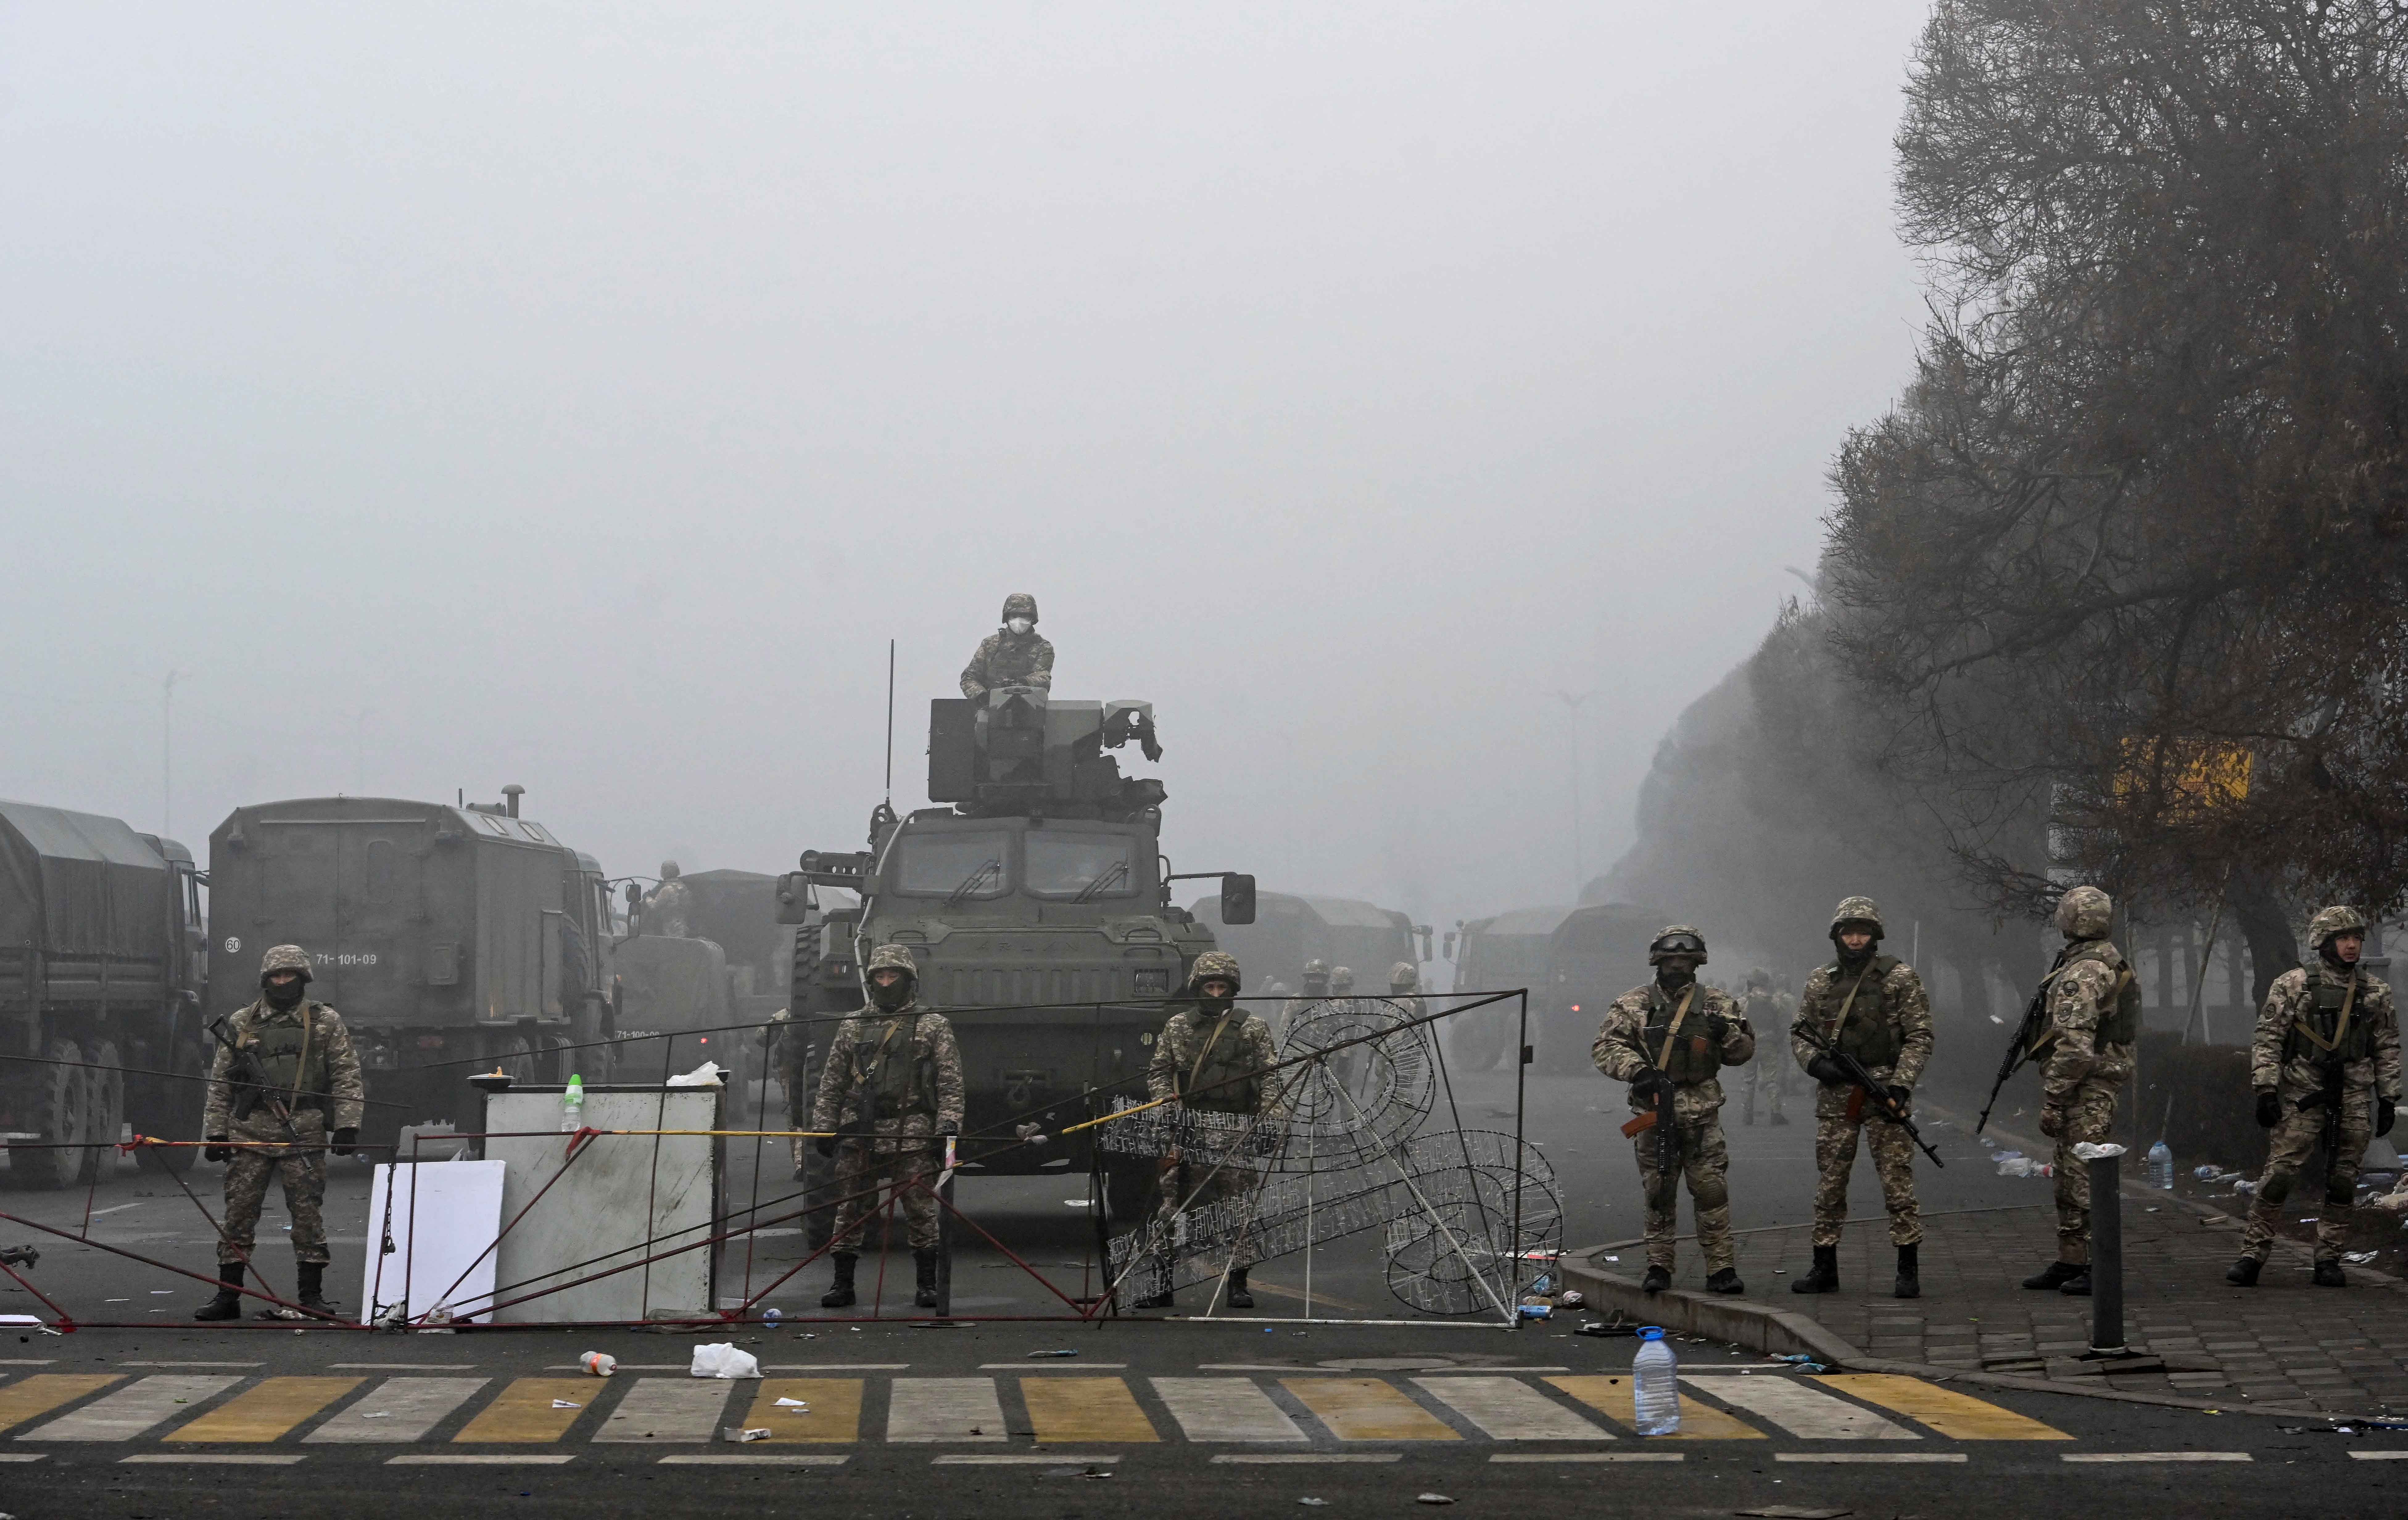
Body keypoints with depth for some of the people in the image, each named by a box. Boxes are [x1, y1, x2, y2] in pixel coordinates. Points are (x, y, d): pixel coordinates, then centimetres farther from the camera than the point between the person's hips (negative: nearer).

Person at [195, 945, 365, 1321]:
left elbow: (347, 1077, 5)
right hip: (250, 1131, 1)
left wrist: (347, 1124, -5)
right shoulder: (241, 1024, 11)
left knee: (308, 1214, 0)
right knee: (239, 1211, 0)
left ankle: (311, 1295, 7)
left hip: (304, 1134, -1)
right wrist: (215, 1132, 8)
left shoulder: (326, 1023, 7)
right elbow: (220, 1082, 13)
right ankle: (228, 1296, 5)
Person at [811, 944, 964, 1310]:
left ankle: (927, 1284, 7)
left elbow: (951, 1084, 2)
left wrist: (948, 1125, -8)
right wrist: (823, 1128, 9)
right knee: (850, 1210, 3)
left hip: (913, 1138, -2)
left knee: (920, 1211, -2)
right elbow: (831, 1084, 16)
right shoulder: (852, 1028, 14)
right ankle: (842, 1284, 10)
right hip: (859, 1136, 2)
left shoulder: (934, 1027, 7)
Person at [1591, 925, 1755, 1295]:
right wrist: (1638, 1071, -19)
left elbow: (1744, 1052, 12)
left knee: (1712, 1190, -5)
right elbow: (1605, 1047, -3)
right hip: (1654, 1112, 0)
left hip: (1702, 1115, 0)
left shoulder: (1716, 1004, 10)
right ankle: (1658, 1267, 12)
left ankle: (1721, 1268, 0)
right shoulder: (1633, 1005, 5)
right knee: (1658, 1194, 4)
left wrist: (1727, 1033, -11)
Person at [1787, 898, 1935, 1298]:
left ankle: (1909, 1271, -1)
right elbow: (1799, 1033, 16)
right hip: (1834, 1096, 4)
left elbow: (1919, 1037, -2)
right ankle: (1825, 1269, 15)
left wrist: (1900, 1086, -13)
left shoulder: (1900, 978, 0)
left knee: (1898, 1182, -6)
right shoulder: (1819, 981, 11)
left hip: (1883, 1091, -4)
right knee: (1829, 1185, 7)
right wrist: (1817, 1063, -5)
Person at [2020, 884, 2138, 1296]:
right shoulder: (2114, 965, 15)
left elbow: (2075, 1046, -23)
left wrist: (2052, 1099, -19)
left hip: (2083, 1091, -10)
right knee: (2070, 1178, 15)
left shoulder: (2082, 974, -17)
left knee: (2085, 1178, -8)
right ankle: (2070, 1263, 21)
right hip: (2107, 1079, 10)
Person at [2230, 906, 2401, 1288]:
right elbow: (2267, 1039, -2)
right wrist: (2266, 1090, -10)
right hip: (2303, 1096, -3)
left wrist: (2389, 1100, 9)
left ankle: (2328, 1261, 12)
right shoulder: (2293, 985, 0)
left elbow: (2388, 1049, 14)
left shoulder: (2376, 991, 10)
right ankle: (2252, 1256, -4)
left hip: (2354, 1099, 3)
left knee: (2342, 1183, 4)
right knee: (2278, 1176, -8)